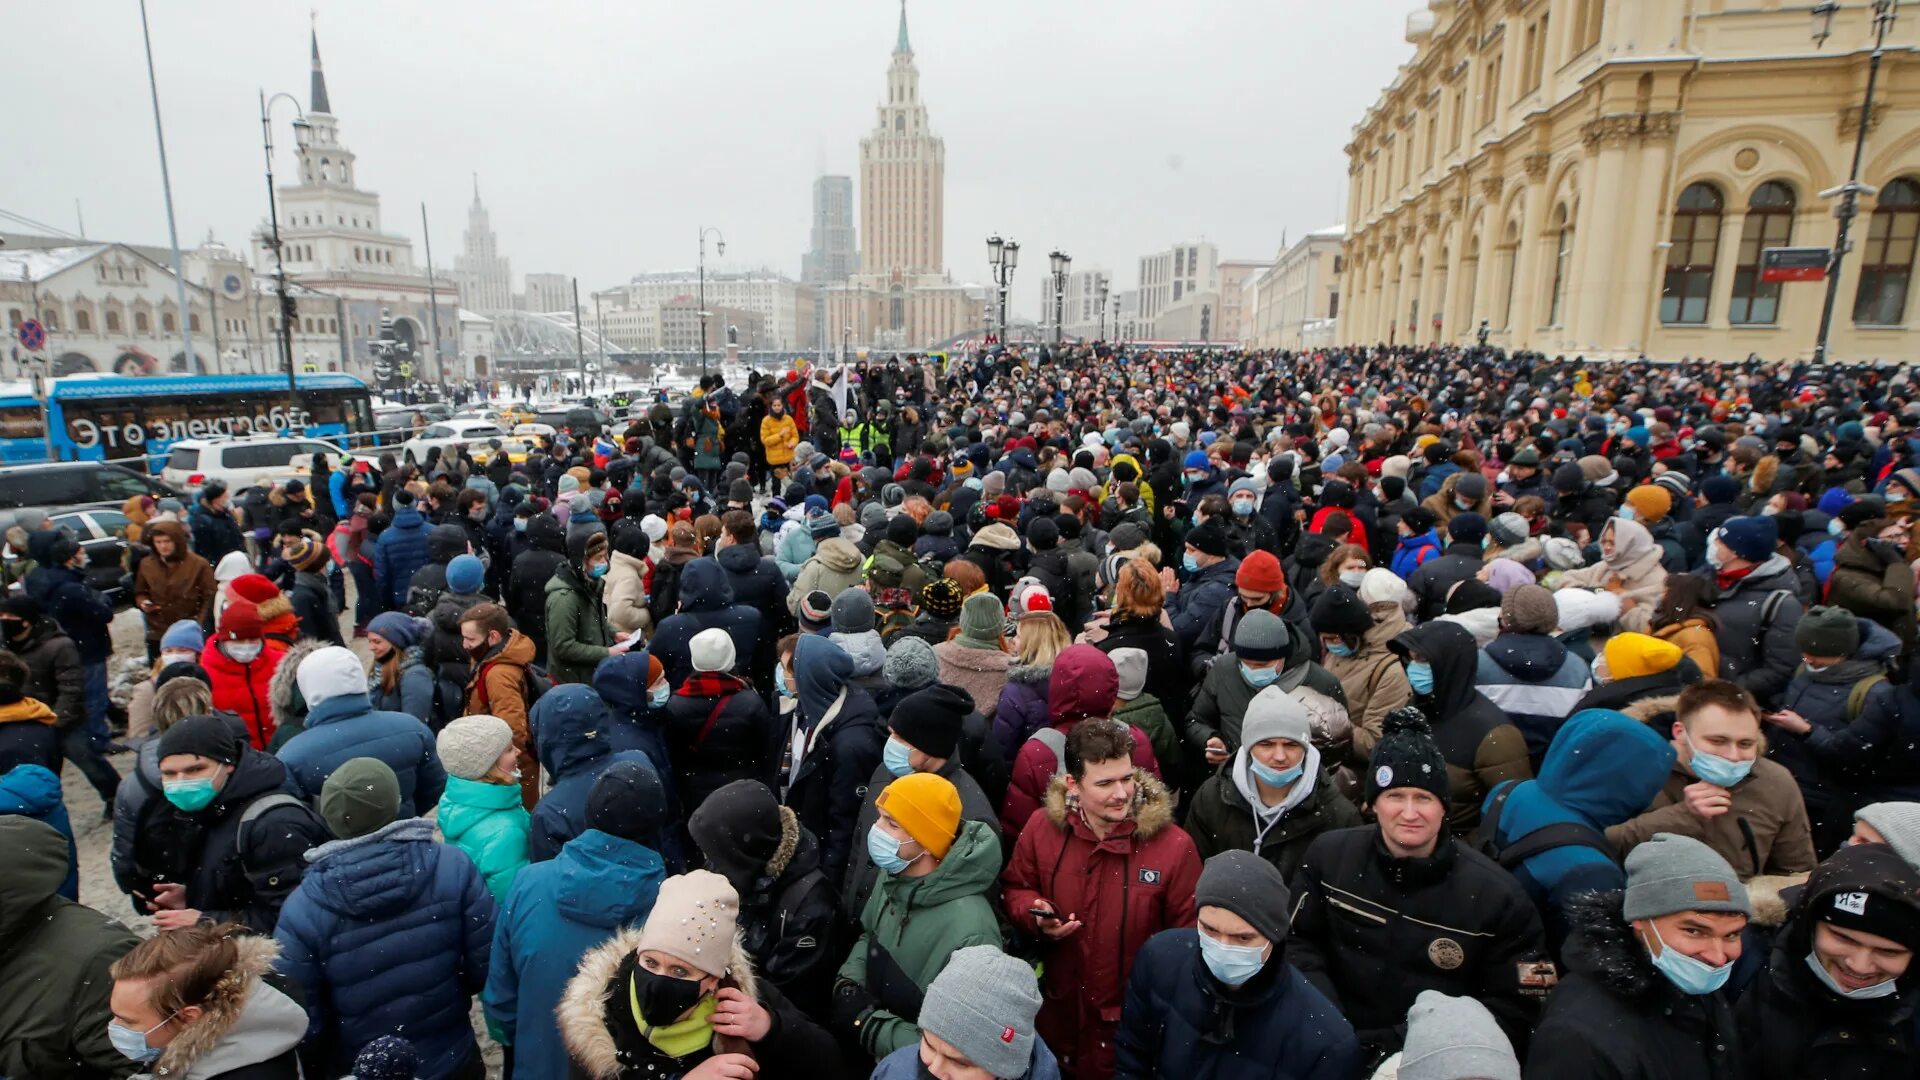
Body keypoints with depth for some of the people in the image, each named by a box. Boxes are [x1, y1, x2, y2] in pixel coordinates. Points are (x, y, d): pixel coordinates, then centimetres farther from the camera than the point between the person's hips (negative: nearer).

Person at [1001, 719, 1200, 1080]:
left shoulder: (1174, 845, -19)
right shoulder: (1041, 827, -11)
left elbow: (1189, 936, -10)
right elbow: (1015, 888, 5)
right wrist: (1036, 916, -16)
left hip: (1134, 1017, -3)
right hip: (1059, 1006, 3)